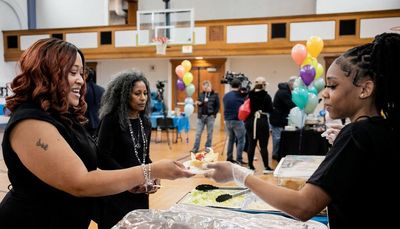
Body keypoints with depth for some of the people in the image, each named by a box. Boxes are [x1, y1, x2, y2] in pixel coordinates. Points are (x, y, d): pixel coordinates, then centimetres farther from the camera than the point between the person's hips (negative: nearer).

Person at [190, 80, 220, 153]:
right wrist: (198, 103, -5)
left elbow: (217, 106, -3)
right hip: (201, 116, 3)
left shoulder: (215, 95, -3)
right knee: (198, 133, 2)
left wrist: (214, 114, -10)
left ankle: (208, 148, 18)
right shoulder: (201, 94, 8)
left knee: (209, 133, 7)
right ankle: (195, 148, 6)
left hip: (210, 117, -3)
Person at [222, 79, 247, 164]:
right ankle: (239, 160, 3)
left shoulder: (225, 96, 7)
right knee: (241, 140, 4)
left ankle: (229, 158, 21)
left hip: (227, 121, 6)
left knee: (231, 139, 19)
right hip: (238, 121, -6)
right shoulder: (240, 96, -10)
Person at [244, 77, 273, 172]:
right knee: (263, 145, 2)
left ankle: (250, 166, 15)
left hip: (250, 121, 3)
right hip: (262, 122, -3)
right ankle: (266, 167, 6)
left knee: (251, 144, 9)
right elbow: (270, 110, -3)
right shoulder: (266, 96, -7)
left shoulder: (249, 95, 1)